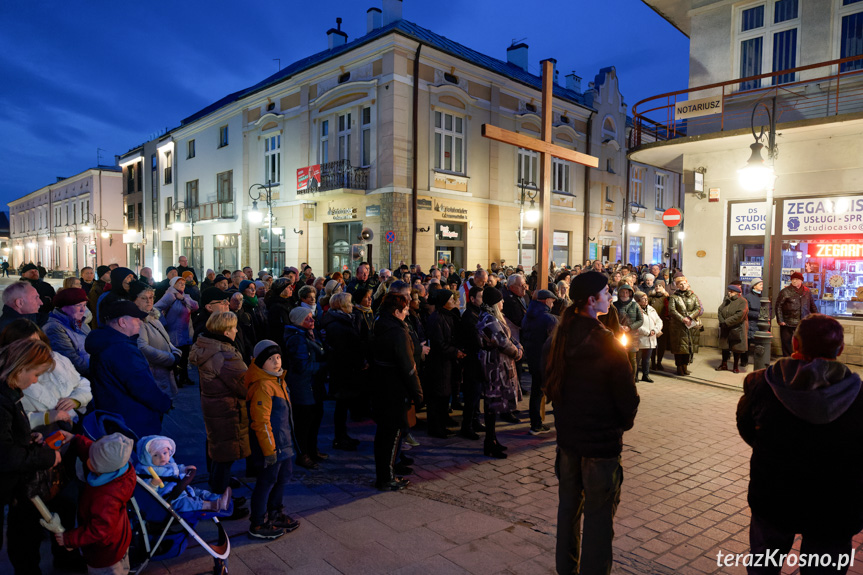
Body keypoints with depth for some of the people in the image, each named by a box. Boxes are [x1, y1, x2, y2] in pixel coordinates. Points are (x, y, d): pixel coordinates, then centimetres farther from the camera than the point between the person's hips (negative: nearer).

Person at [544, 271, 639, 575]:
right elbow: (628, 397, -13)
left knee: (568, 505, 20)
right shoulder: (609, 346, -21)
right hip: (602, 439, -6)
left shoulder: (556, 341, -3)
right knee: (598, 515, 7)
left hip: (567, 435, 6)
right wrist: (624, 422, 6)